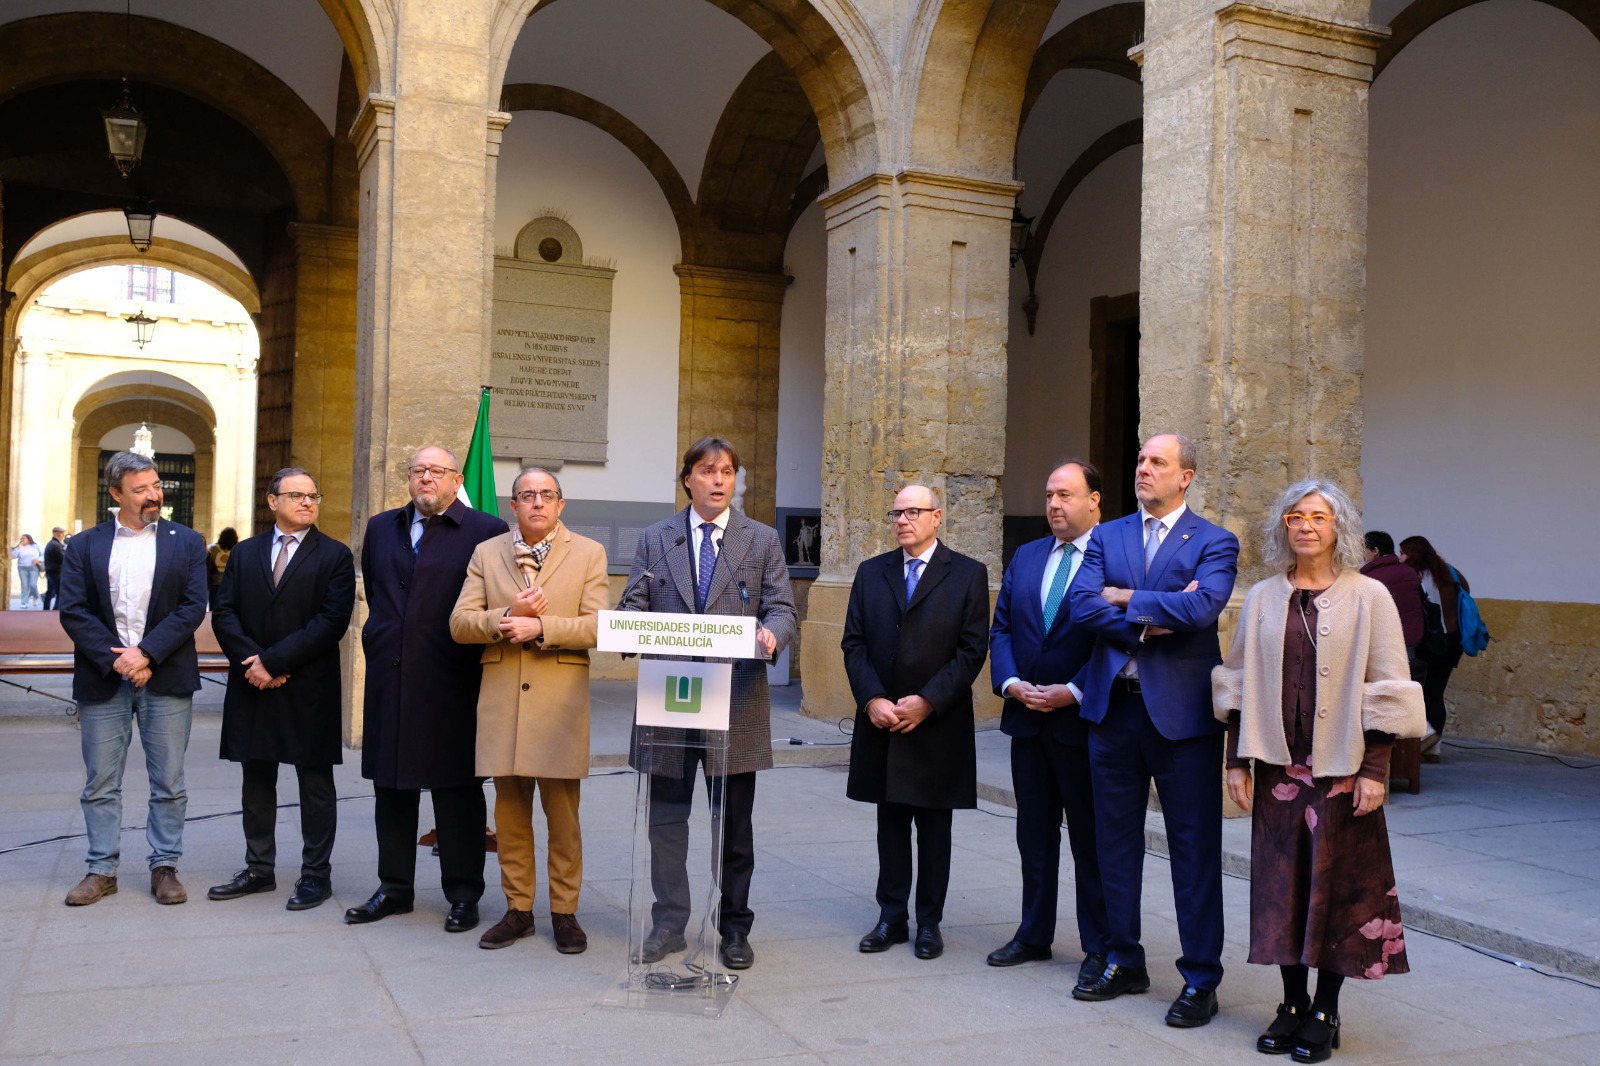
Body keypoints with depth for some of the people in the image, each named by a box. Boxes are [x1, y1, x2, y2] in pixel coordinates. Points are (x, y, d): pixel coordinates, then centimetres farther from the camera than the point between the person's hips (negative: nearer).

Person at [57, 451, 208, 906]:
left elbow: (193, 607, -4)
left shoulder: (186, 542, 5)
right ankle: (102, 870, 18)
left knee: (168, 783, 4)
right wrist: (114, 660, -13)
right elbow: (73, 611, -2)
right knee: (100, 783, 7)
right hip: (103, 679, 1)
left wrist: (145, 653, -14)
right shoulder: (84, 546, 6)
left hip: (166, 678, -1)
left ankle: (164, 867, 15)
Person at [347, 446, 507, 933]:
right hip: (390, 680, 5)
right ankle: (395, 887, 25)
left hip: (451, 683, -5)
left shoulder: (486, 531, -4)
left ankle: (463, 892, 15)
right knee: (391, 787, 12)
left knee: (457, 789, 4)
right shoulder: (381, 528, 13)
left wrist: (475, 652, -3)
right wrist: (384, 636, 17)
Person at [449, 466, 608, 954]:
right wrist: (506, 617, -14)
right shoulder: (486, 554, 11)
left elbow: (596, 625, -5)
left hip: (560, 701, -2)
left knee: (563, 816, 2)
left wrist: (540, 627, -17)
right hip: (501, 701, 2)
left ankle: (565, 912, 13)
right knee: (510, 813, 9)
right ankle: (517, 910, 20)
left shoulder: (588, 554, 5)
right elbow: (459, 623, 3)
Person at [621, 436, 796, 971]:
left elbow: (781, 607, 0)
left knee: (734, 822, 8)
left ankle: (734, 927, 21)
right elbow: (633, 606, 4)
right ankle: (668, 924, 20)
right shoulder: (655, 539, 9)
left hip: (736, 701, -1)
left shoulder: (763, 540, 7)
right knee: (666, 817, 7)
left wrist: (771, 632, -23)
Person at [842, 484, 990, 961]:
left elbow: (972, 649, -7)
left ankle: (929, 921, 17)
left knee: (934, 828, 7)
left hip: (937, 725, -3)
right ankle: (892, 917, 18)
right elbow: (854, 642, 5)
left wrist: (927, 702, -14)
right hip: (882, 722, 3)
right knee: (890, 824, 9)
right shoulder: (871, 572, 9)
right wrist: (872, 699, -10)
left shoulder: (968, 574, -1)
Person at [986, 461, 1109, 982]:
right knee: (1034, 833, 15)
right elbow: (1001, 628, 11)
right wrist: (1010, 682, -4)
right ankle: (1034, 934, 27)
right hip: (1028, 719, 6)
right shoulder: (1025, 557, 11)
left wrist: (1072, 692, -17)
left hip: (1083, 720, -6)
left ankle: (1099, 947, 16)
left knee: (1091, 837, 5)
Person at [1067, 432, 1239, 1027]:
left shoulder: (1213, 543, -1)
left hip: (1180, 711, -4)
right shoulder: (1106, 537, 10)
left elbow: (1201, 606, -20)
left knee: (1194, 847, 3)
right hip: (1113, 706, 4)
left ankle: (1201, 979, 14)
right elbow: (1082, 604, -5)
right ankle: (1123, 962, 27)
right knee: (1116, 839, 13)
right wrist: (1156, 620, -15)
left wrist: (1126, 599, -11)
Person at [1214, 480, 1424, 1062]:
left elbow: (1386, 690, -4)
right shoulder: (1263, 599, 7)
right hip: (1278, 766, 3)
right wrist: (1237, 761, 4)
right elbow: (1240, 684, 9)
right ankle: (1293, 1003, 20)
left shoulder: (1368, 597, -2)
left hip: (1342, 768, -3)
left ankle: (1325, 1014, 15)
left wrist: (1374, 768, -9)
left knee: (1336, 884, 3)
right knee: (1282, 883, 7)